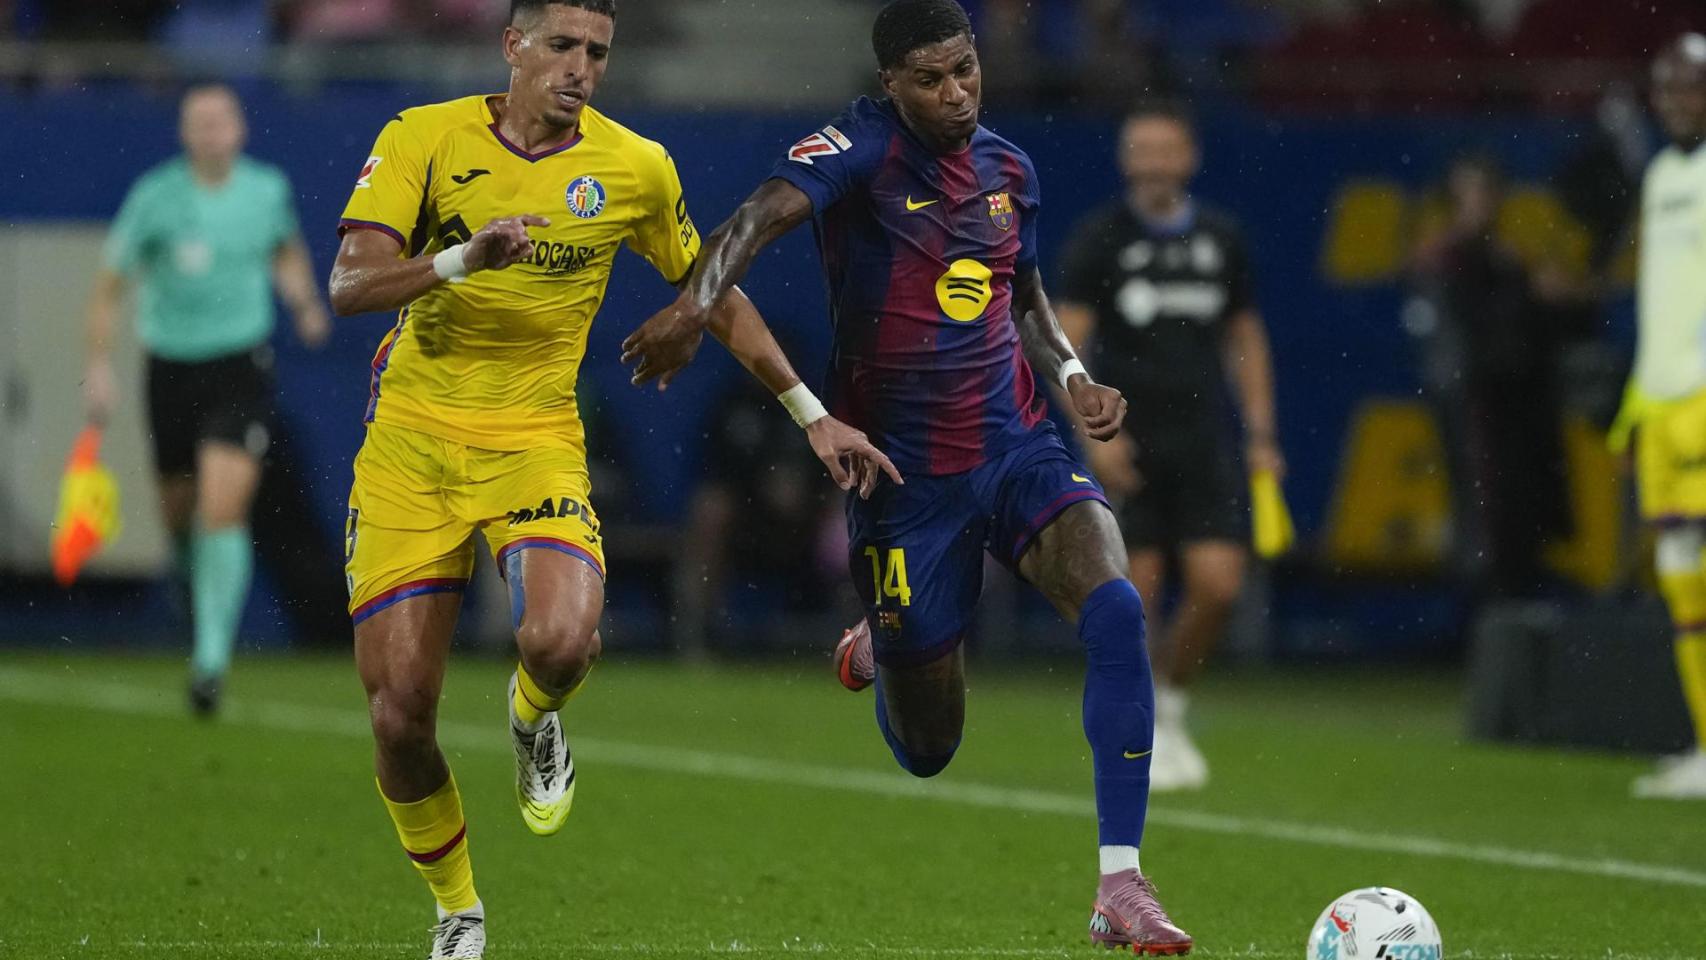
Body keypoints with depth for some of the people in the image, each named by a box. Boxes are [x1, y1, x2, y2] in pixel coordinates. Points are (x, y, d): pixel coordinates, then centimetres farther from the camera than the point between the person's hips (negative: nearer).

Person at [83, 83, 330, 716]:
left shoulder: (268, 190, 1)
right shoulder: (155, 197, -7)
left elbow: (287, 251, 23)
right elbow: (109, 286, -1)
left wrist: (304, 299, 3)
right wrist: (99, 366, -8)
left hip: (242, 366, -1)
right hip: (173, 366, 1)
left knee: (223, 509, -16)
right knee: (180, 511, 11)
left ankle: (212, 656, -13)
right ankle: (193, 574, 48)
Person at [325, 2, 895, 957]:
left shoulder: (635, 168, 1)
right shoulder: (425, 138, -4)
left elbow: (715, 296, 16)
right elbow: (350, 285, -14)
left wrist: (814, 415, 16)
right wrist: (463, 259, -31)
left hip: (536, 441, 0)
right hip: (410, 445, 0)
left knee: (561, 641, -29)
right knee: (399, 715, -5)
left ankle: (534, 718, 10)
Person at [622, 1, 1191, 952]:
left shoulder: (1008, 167, 7)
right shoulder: (861, 149, -11)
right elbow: (765, 213, -31)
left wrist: (1073, 376, 4)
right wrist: (697, 301, -50)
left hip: (1016, 445, 4)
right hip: (904, 472, -4)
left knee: (1117, 607, -26)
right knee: (929, 748, 5)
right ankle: (883, 652, 46)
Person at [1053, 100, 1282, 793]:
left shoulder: (1221, 238, 8)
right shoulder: (1099, 238, -3)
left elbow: (1245, 338, 17)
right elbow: (1066, 344, -6)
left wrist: (1261, 434, 11)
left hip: (1203, 442, 3)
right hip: (1128, 446, -3)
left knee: (1217, 583, -9)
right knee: (1134, 593, -5)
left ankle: (1168, 707, 15)